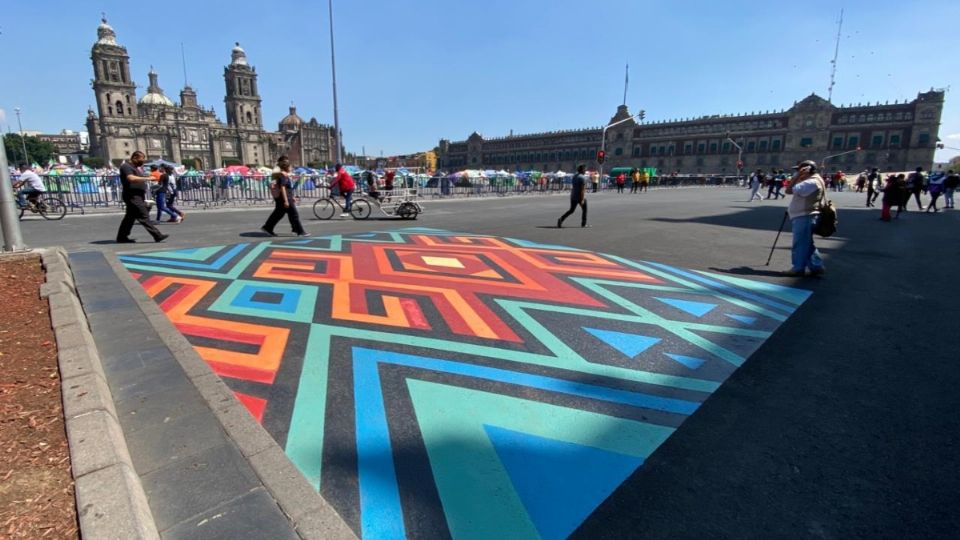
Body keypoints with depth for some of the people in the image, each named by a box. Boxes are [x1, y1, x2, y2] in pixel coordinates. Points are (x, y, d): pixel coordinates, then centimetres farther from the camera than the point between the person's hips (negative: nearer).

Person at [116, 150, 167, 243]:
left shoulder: (136, 167, 21)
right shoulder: (126, 166, -9)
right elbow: (131, 178, -27)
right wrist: (147, 178, -25)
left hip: (138, 196, 10)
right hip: (132, 196, -10)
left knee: (130, 217, 13)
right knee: (144, 216, -13)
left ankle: (122, 237, 20)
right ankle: (157, 236, -17)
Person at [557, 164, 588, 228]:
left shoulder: (574, 176, 9)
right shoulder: (583, 178, -15)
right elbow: (582, 189, -20)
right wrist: (582, 199, -21)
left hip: (573, 196, 7)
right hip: (580, 197, -7)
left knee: (571, 210, 11)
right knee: (584, 210, 13)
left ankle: (561, 219, -8)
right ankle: (583, 223, 18)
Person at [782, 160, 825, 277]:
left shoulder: (812, 182, -18)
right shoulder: (810, 181, 17)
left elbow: (789, 190, -21)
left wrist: (797, 176, -16)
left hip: (804, 217, -11)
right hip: (803, 216, 11)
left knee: (800, 244, -3)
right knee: (806, 244, 15)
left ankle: (798, 268, 4)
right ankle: (816, 267, 19)